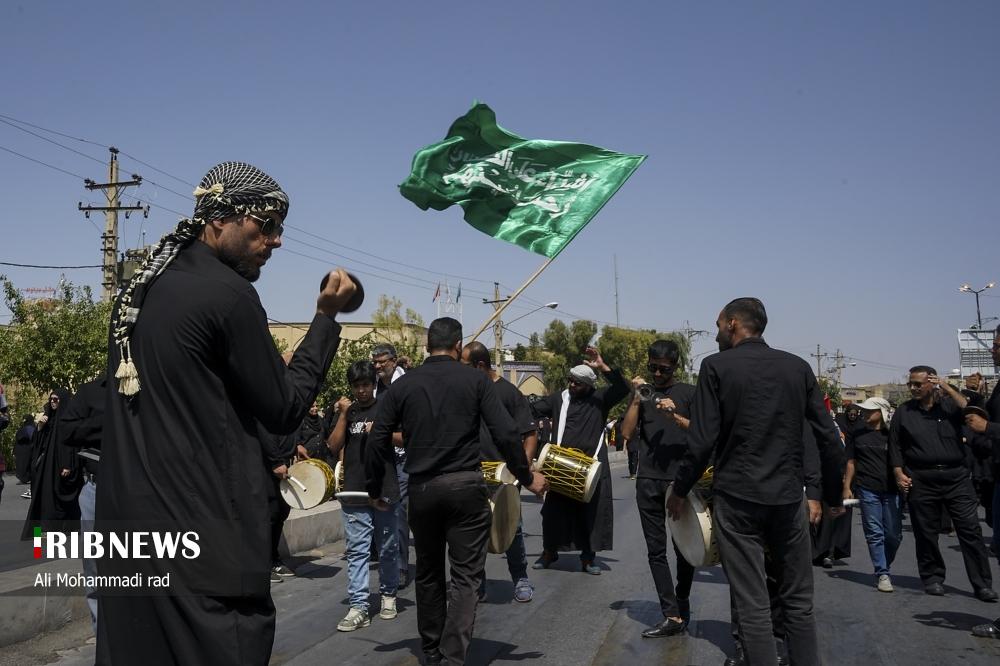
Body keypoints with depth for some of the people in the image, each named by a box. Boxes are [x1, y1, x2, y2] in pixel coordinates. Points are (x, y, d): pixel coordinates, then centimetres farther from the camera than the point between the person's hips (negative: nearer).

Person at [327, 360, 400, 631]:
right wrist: (343, 416, -5)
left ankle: (388, 595, 26)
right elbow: (333, 447, 2)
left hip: (384, 491, -1)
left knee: (387, 548, 9)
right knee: (357, 550, -1)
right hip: (354, 494, 1)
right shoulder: (346, 411, 11)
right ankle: (359, 607, -1)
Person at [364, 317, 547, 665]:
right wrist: (527, 477, 4)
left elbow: (377, 440, 3)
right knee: (466, 575, 3)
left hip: (421, 489, 3)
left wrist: (374, 489, 14)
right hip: (466, 486, -2)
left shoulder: (403, 385, 4)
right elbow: (506, 434, -7)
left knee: (428, 574, 18)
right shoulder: (476, 380, -1)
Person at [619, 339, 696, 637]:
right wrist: (635, 399, -5)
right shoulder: (642, 395, 14)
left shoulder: (688, 393, 6)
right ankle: (673, 616, 3)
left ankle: (682, 602, 25)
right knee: (656, 550, 0)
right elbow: (627, 434, 3)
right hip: (648, 481, 3)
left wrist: (675, 417, -16)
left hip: (681, 479, -2)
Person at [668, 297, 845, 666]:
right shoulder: (798, 366, 6)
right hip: (788, 496, 3)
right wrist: (833, 495, 15)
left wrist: (680, 490, 3)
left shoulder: (716, 366, -4)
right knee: (798, 599, 15)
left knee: (753, 605, 2)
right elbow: (829, 438, 4)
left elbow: (702, 441, -10)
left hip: (736, 497, -3)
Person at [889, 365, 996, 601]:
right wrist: (899, 474, -1)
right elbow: (895, 446, 10)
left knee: (971, 530, -3)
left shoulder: (950, 404, 8)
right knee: (926, 533, 5)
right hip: (921, 481, 1)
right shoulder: (904, 412, 9)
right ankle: (933, 579, 20)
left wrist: (948, 389, -11)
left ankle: (982, 584, 3)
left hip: (956, 477, -1)